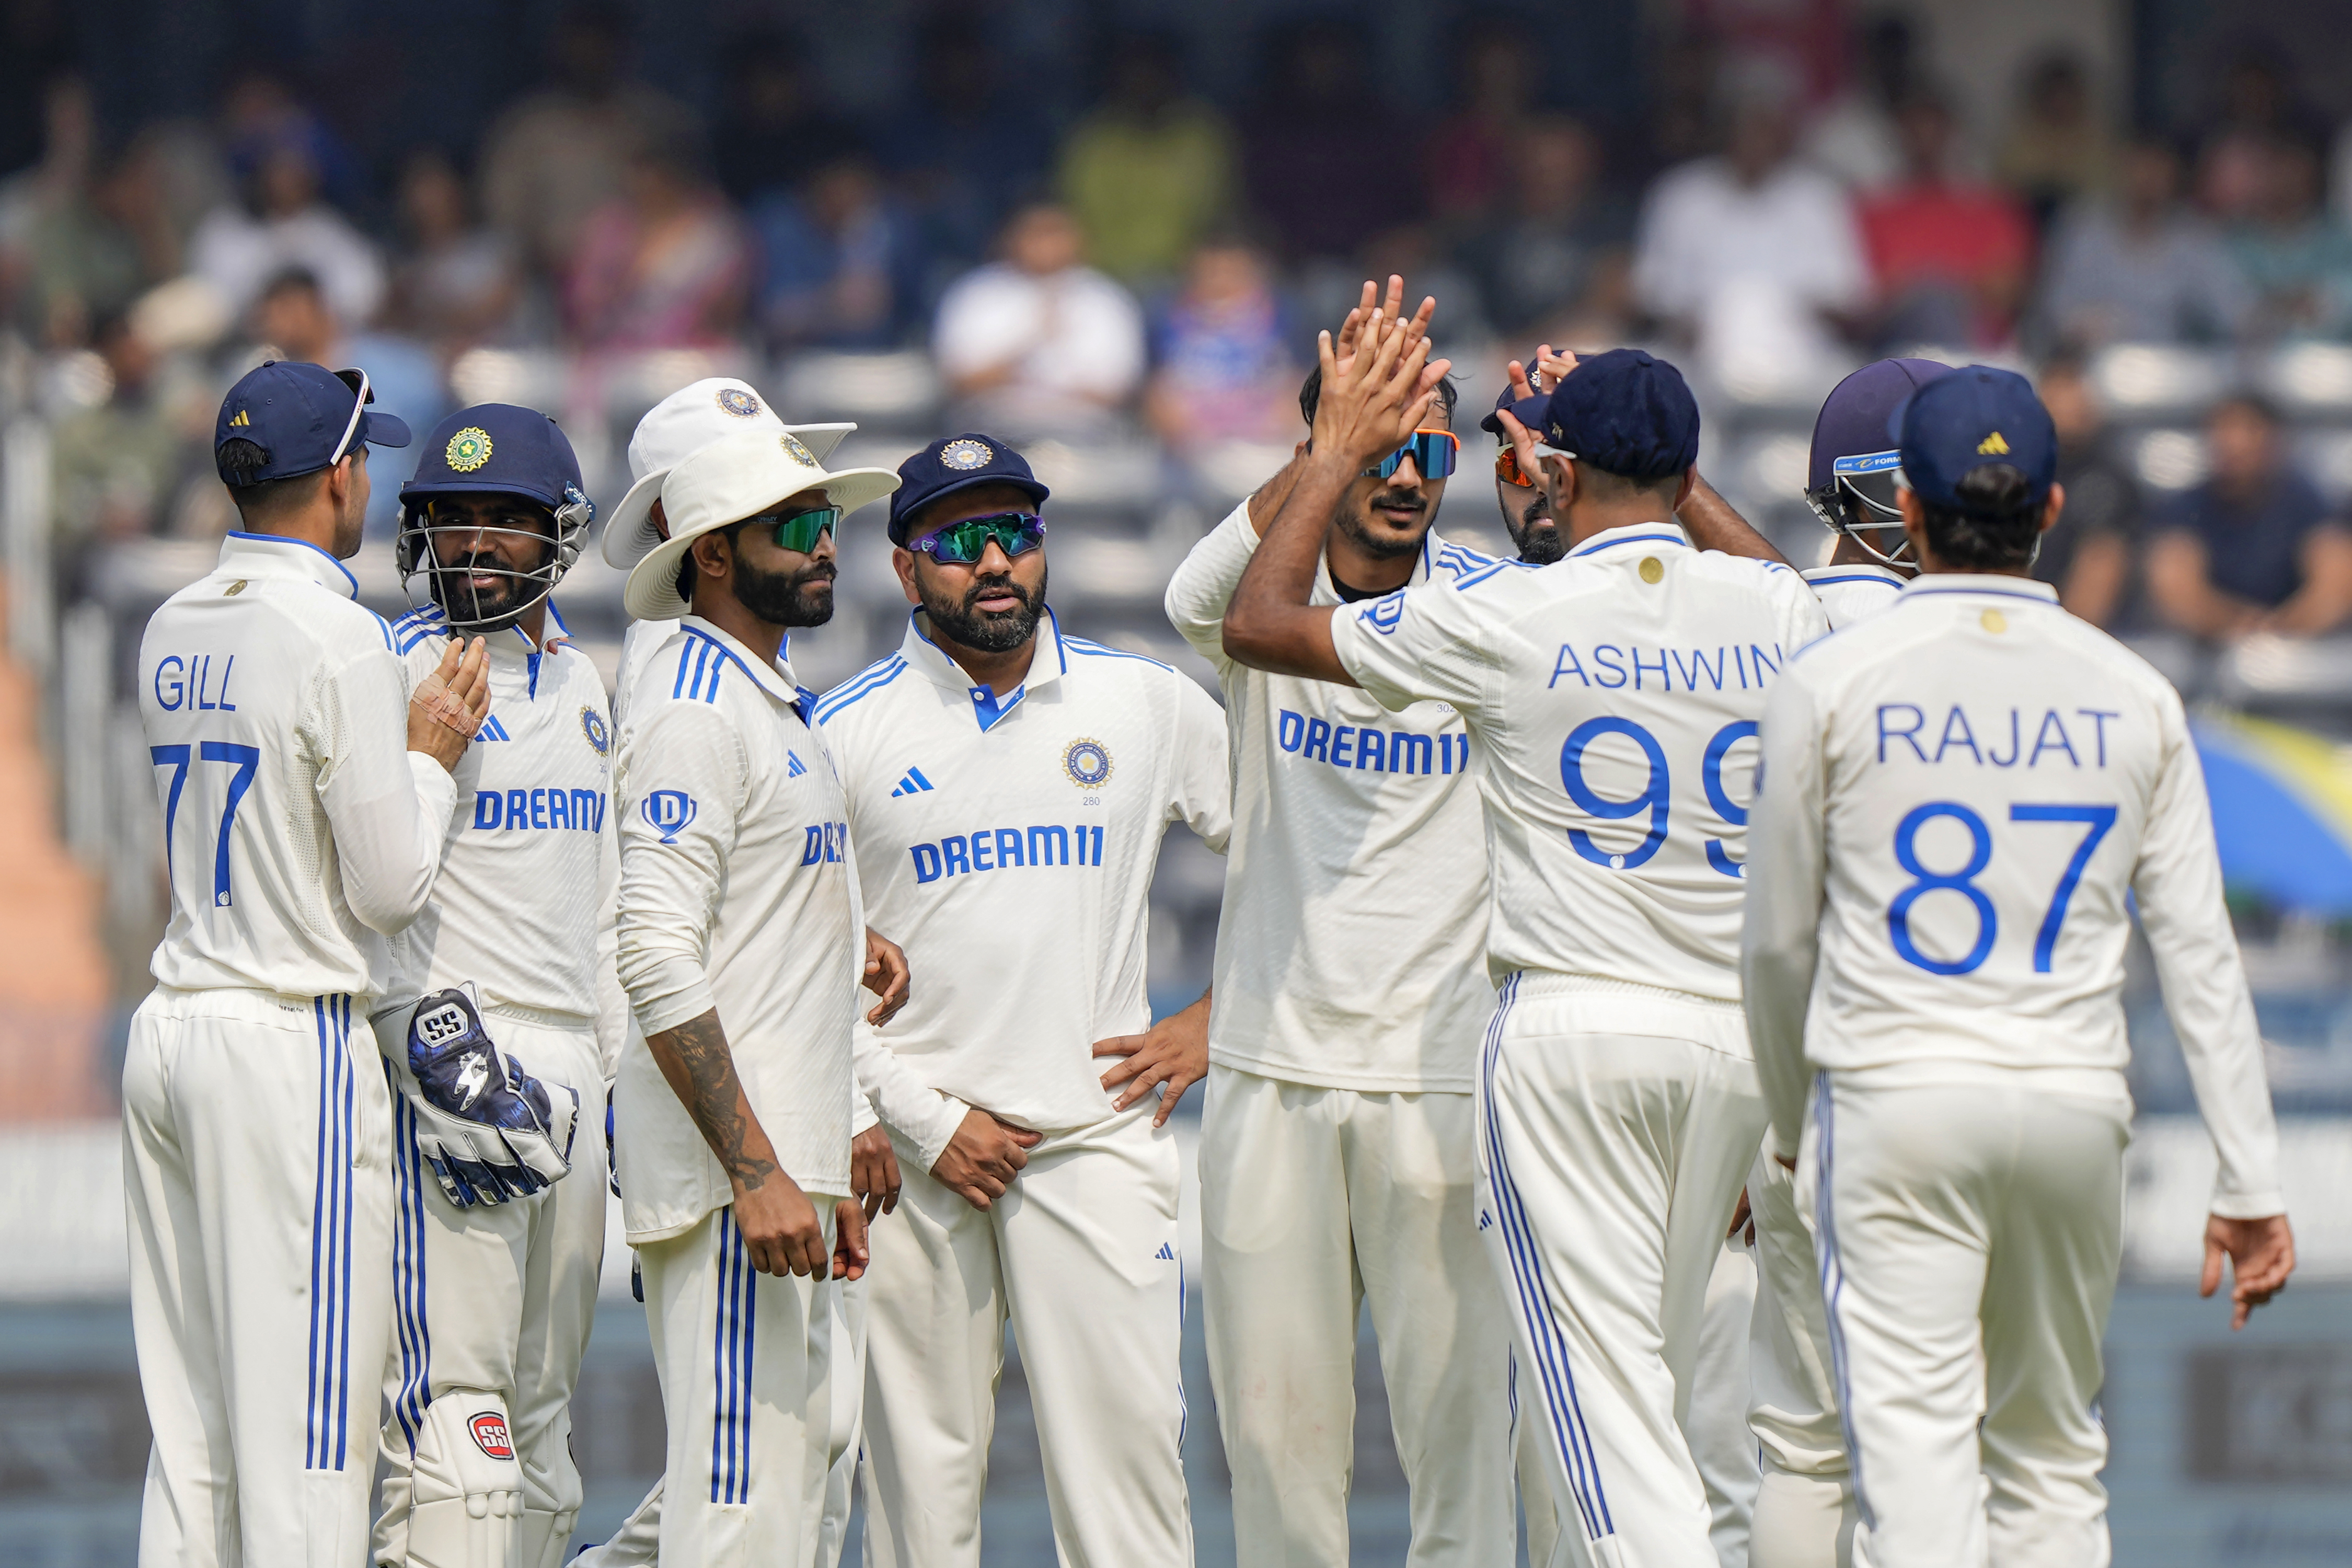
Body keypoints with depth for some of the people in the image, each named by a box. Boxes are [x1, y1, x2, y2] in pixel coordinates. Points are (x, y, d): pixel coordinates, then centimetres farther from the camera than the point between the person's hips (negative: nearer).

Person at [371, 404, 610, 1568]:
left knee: (539, 1411, 9)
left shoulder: (580, 685, 16)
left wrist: (622, 1074, 19)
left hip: (571, 1066, 8)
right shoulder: (402, 674, -7)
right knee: (456, 1400, -13)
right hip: (450, 1050, -8)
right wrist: (444, 1057, -22)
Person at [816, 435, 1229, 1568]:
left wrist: (1214, 1024, 6)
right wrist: (924, 1120, -6)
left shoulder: (1152, 704, 8)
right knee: (921, 1453, 0)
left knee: (1123, 1428, -7)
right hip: (913, 1141, -1)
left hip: (1096, 1131, 1)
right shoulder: (844, 730, 3)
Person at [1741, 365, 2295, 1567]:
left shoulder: (1833, 683, -3)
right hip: (2077, 1105, 3)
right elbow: (2199, 951, 2)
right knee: (2054, 1448, 16)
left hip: (1896, 1099, -3)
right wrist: (2250, 1181, 5)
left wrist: (1790, 1122, 22)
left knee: (1915, 1445, -8)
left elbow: (1777, 939, 5)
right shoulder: (2133, 697, 3)